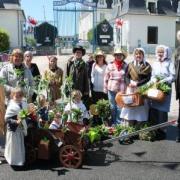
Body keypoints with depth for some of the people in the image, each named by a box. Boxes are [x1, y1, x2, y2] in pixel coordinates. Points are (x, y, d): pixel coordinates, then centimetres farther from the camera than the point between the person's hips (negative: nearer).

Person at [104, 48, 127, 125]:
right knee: (112, 107, 11)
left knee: (119, 107, 2)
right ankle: (113, 123, 24)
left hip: (121, 90, -1)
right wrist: (105, 89, 4)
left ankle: (118, 123, 16)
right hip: (111, 89, 2)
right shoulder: (110, 65, 2)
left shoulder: (126, 66, 0)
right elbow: (106, 78, 5)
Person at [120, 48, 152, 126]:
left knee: (141, 107, -3)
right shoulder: (130, 65, 10)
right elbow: (127, 76, 5)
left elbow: (148, 78, -4)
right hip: (131, 89, 2)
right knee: (130, 106, 0)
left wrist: (138, 84, -14)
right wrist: (129, 83, -15)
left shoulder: (147, 66, 4)